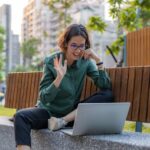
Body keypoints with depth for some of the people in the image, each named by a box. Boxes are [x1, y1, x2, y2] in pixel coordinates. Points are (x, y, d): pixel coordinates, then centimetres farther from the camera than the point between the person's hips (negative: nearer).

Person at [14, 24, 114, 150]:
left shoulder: (86, 62, -3)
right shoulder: (51, 62, -11)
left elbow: (106, 87, -11)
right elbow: (44, 99, -15)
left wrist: (98, 60, -19)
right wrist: (59, 78, -30)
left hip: (72, 114, 3)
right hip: (49, 112, -2)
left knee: (108, 95, -18)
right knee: (21, 116, -32)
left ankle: (63, 121, -20)